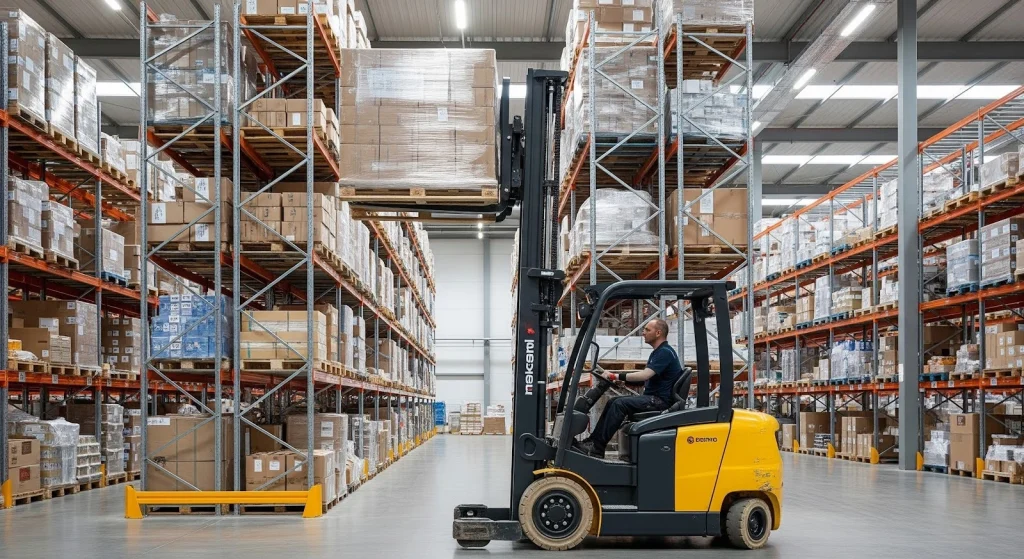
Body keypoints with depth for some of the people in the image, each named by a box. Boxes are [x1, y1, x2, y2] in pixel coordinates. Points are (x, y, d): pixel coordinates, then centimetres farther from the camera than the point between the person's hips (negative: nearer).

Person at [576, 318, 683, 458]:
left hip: (660, 400, -10)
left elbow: (645, 375, -26)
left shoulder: (665, 352, -16)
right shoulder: (658, 352, 18)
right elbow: (645, 378, 21)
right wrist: (623, 380, 7)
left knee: (620, 404, -23)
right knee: (612, 402, 3)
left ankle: (598, 447, -22)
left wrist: (616, 376, -24)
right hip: (653, 398, 10)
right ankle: (593, 440, -1)